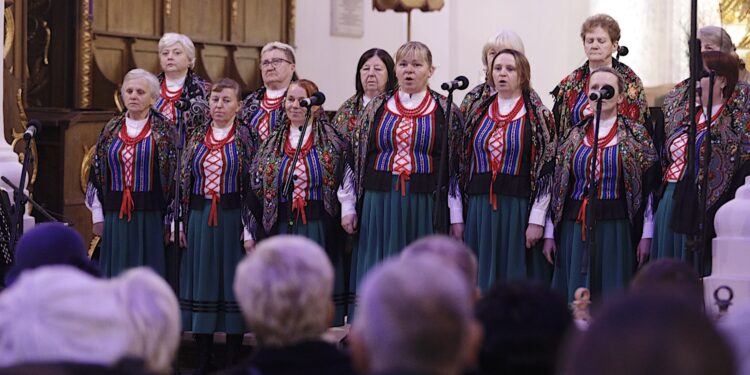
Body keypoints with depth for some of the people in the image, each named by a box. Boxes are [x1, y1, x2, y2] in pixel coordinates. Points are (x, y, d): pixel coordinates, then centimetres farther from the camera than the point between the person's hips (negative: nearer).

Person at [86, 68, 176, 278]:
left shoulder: (163, 131, -1)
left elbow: (174, 175, -3)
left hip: (151, 219, -3)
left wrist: (171, 221, -6)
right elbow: (96, 174, 13)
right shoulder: (111, 130, 10)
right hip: (115, 218, 3)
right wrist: (97, 216, 8)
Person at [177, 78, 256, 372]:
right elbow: (184, 181, 11)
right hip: (199, 219, 3)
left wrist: (249, 230, -11)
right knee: (201, 285, 4)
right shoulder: (196, 138, 9)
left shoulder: (246, 139, -1)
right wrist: (179, 222, 4)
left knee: (232, 286, 0)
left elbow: (252, 186, -5)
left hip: (232, 219, -3)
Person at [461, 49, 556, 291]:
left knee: (517, 280, -3)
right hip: (480, 209, 4)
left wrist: (537, 220, -13)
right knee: (483, 279, 5)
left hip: (519, 209, -4)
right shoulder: (478, 114, 13)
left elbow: (546, 171, -6)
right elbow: (464, 164, 14)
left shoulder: (539, 117, -1)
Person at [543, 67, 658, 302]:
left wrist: (646, 235, -5)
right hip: (575, 230, 3)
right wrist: (549, 234, 8)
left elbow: (648, 188, 0)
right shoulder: (573, 137, 11)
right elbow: (557, 187, 13)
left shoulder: (636, 136, 2)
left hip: (616, 231, -3)